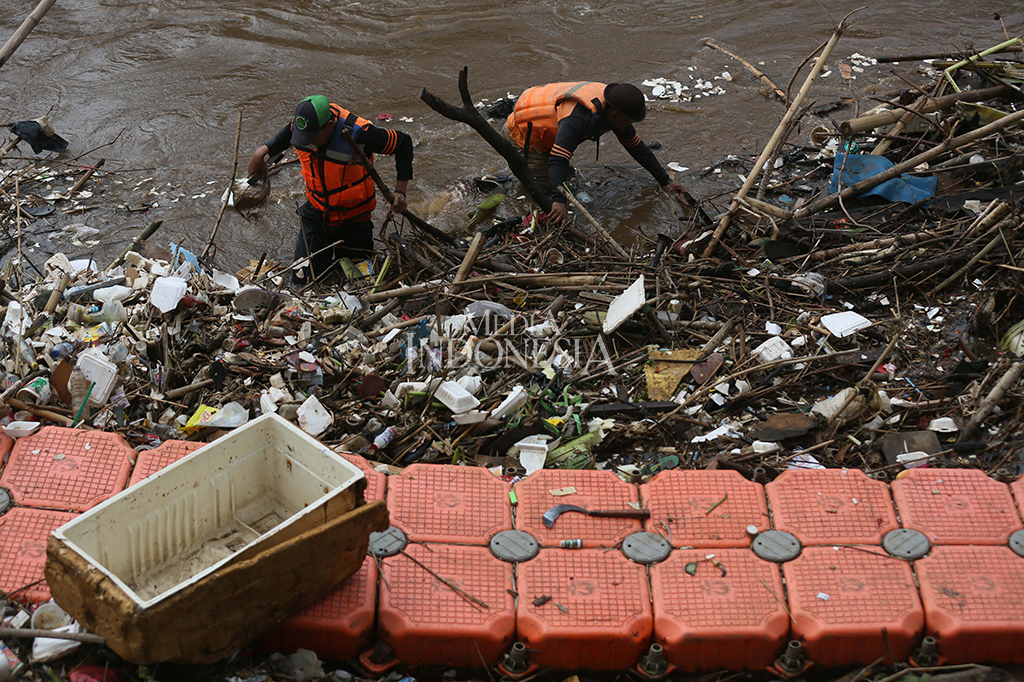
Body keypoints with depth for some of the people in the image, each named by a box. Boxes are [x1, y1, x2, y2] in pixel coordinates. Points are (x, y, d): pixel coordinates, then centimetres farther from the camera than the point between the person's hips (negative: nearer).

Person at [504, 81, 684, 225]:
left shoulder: (612, 110, -14)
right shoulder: (578, 116, -41)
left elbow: (636, 147, -2)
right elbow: (558, 160, -47)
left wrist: (665, 181, 0)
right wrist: (559, 201, -57)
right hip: (520, 130, -8)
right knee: (548, 185, -14)